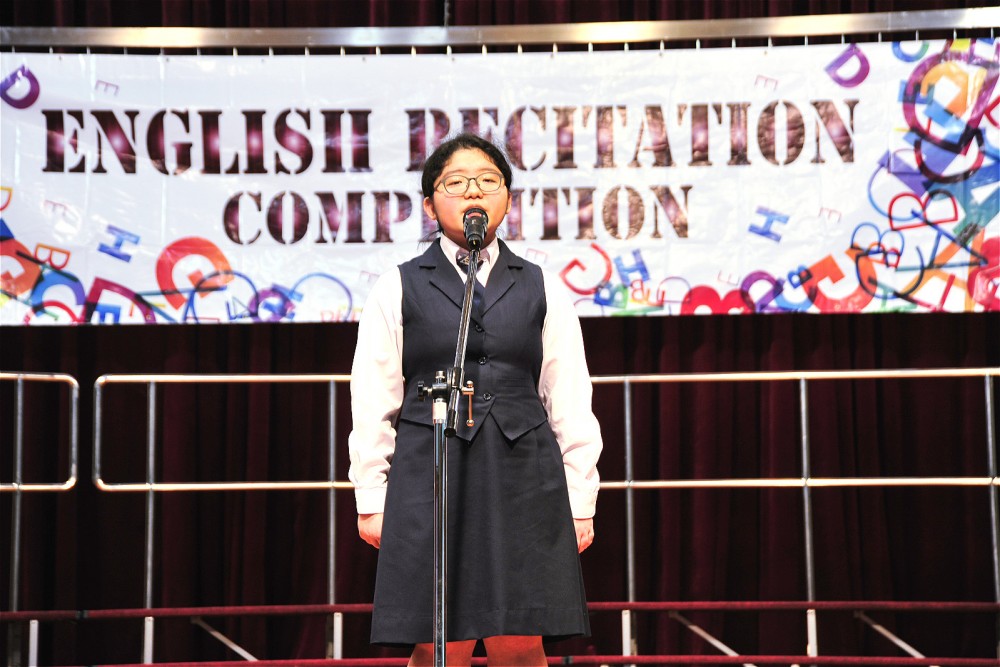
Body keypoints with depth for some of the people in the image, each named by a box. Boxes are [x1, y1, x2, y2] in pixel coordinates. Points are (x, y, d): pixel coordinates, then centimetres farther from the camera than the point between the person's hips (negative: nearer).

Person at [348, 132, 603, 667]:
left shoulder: (541, 289, 12)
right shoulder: (398, 290, 8)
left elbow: (571, 403, 11)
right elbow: (373, 406, 7)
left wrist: (580, 502, 7)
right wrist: (371, 500, 2)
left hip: (524, 480, 1)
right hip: (429, 477, -1)